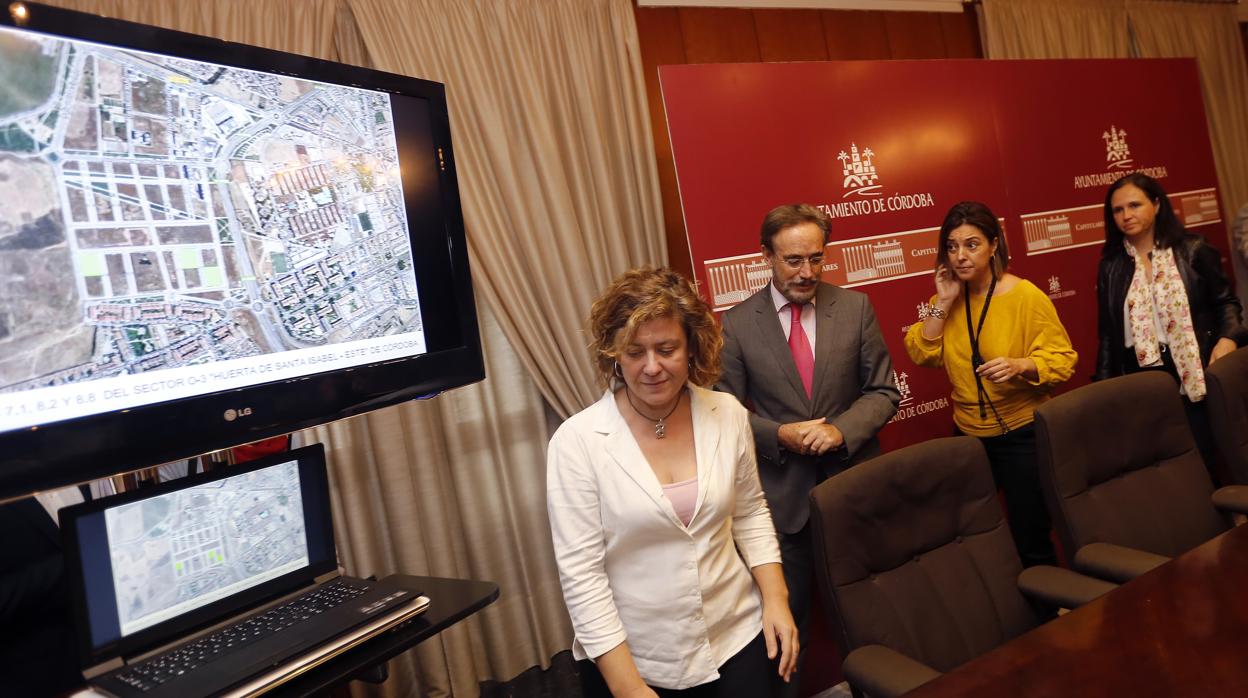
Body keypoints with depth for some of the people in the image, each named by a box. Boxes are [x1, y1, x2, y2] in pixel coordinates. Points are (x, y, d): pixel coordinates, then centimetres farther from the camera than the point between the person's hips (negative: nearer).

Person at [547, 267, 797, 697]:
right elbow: (579, 571, -15)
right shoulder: (577, 441, -17)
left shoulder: (728, 415, -6)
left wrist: (775, 597, -1)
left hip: (737, 639, 3)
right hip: (631, 660, -2)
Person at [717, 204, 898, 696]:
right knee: (786, 615, 14)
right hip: (783, 494, -1)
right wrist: (779, 435, -19)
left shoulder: (855, 308, -1)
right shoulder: (737, 325, -7)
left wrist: (842, 429, -17)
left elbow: (883, 392, 1)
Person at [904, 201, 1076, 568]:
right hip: (969, 435, 5)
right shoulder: (948, 300, 2)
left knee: (1031, 540, 3)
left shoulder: (1026, 297, -13)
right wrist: (943, 302, -13)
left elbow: (1062, 358, -12)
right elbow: (922, 354, -6)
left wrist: (1021, 365, -31)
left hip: (1022, 433, -4)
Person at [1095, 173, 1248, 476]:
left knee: (1204, 459, 3)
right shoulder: (1111, 266, 6)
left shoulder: (1192, 250, 2)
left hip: (1195, 376, -1)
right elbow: (1107, 334, 10)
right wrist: (1104, 385, 8)